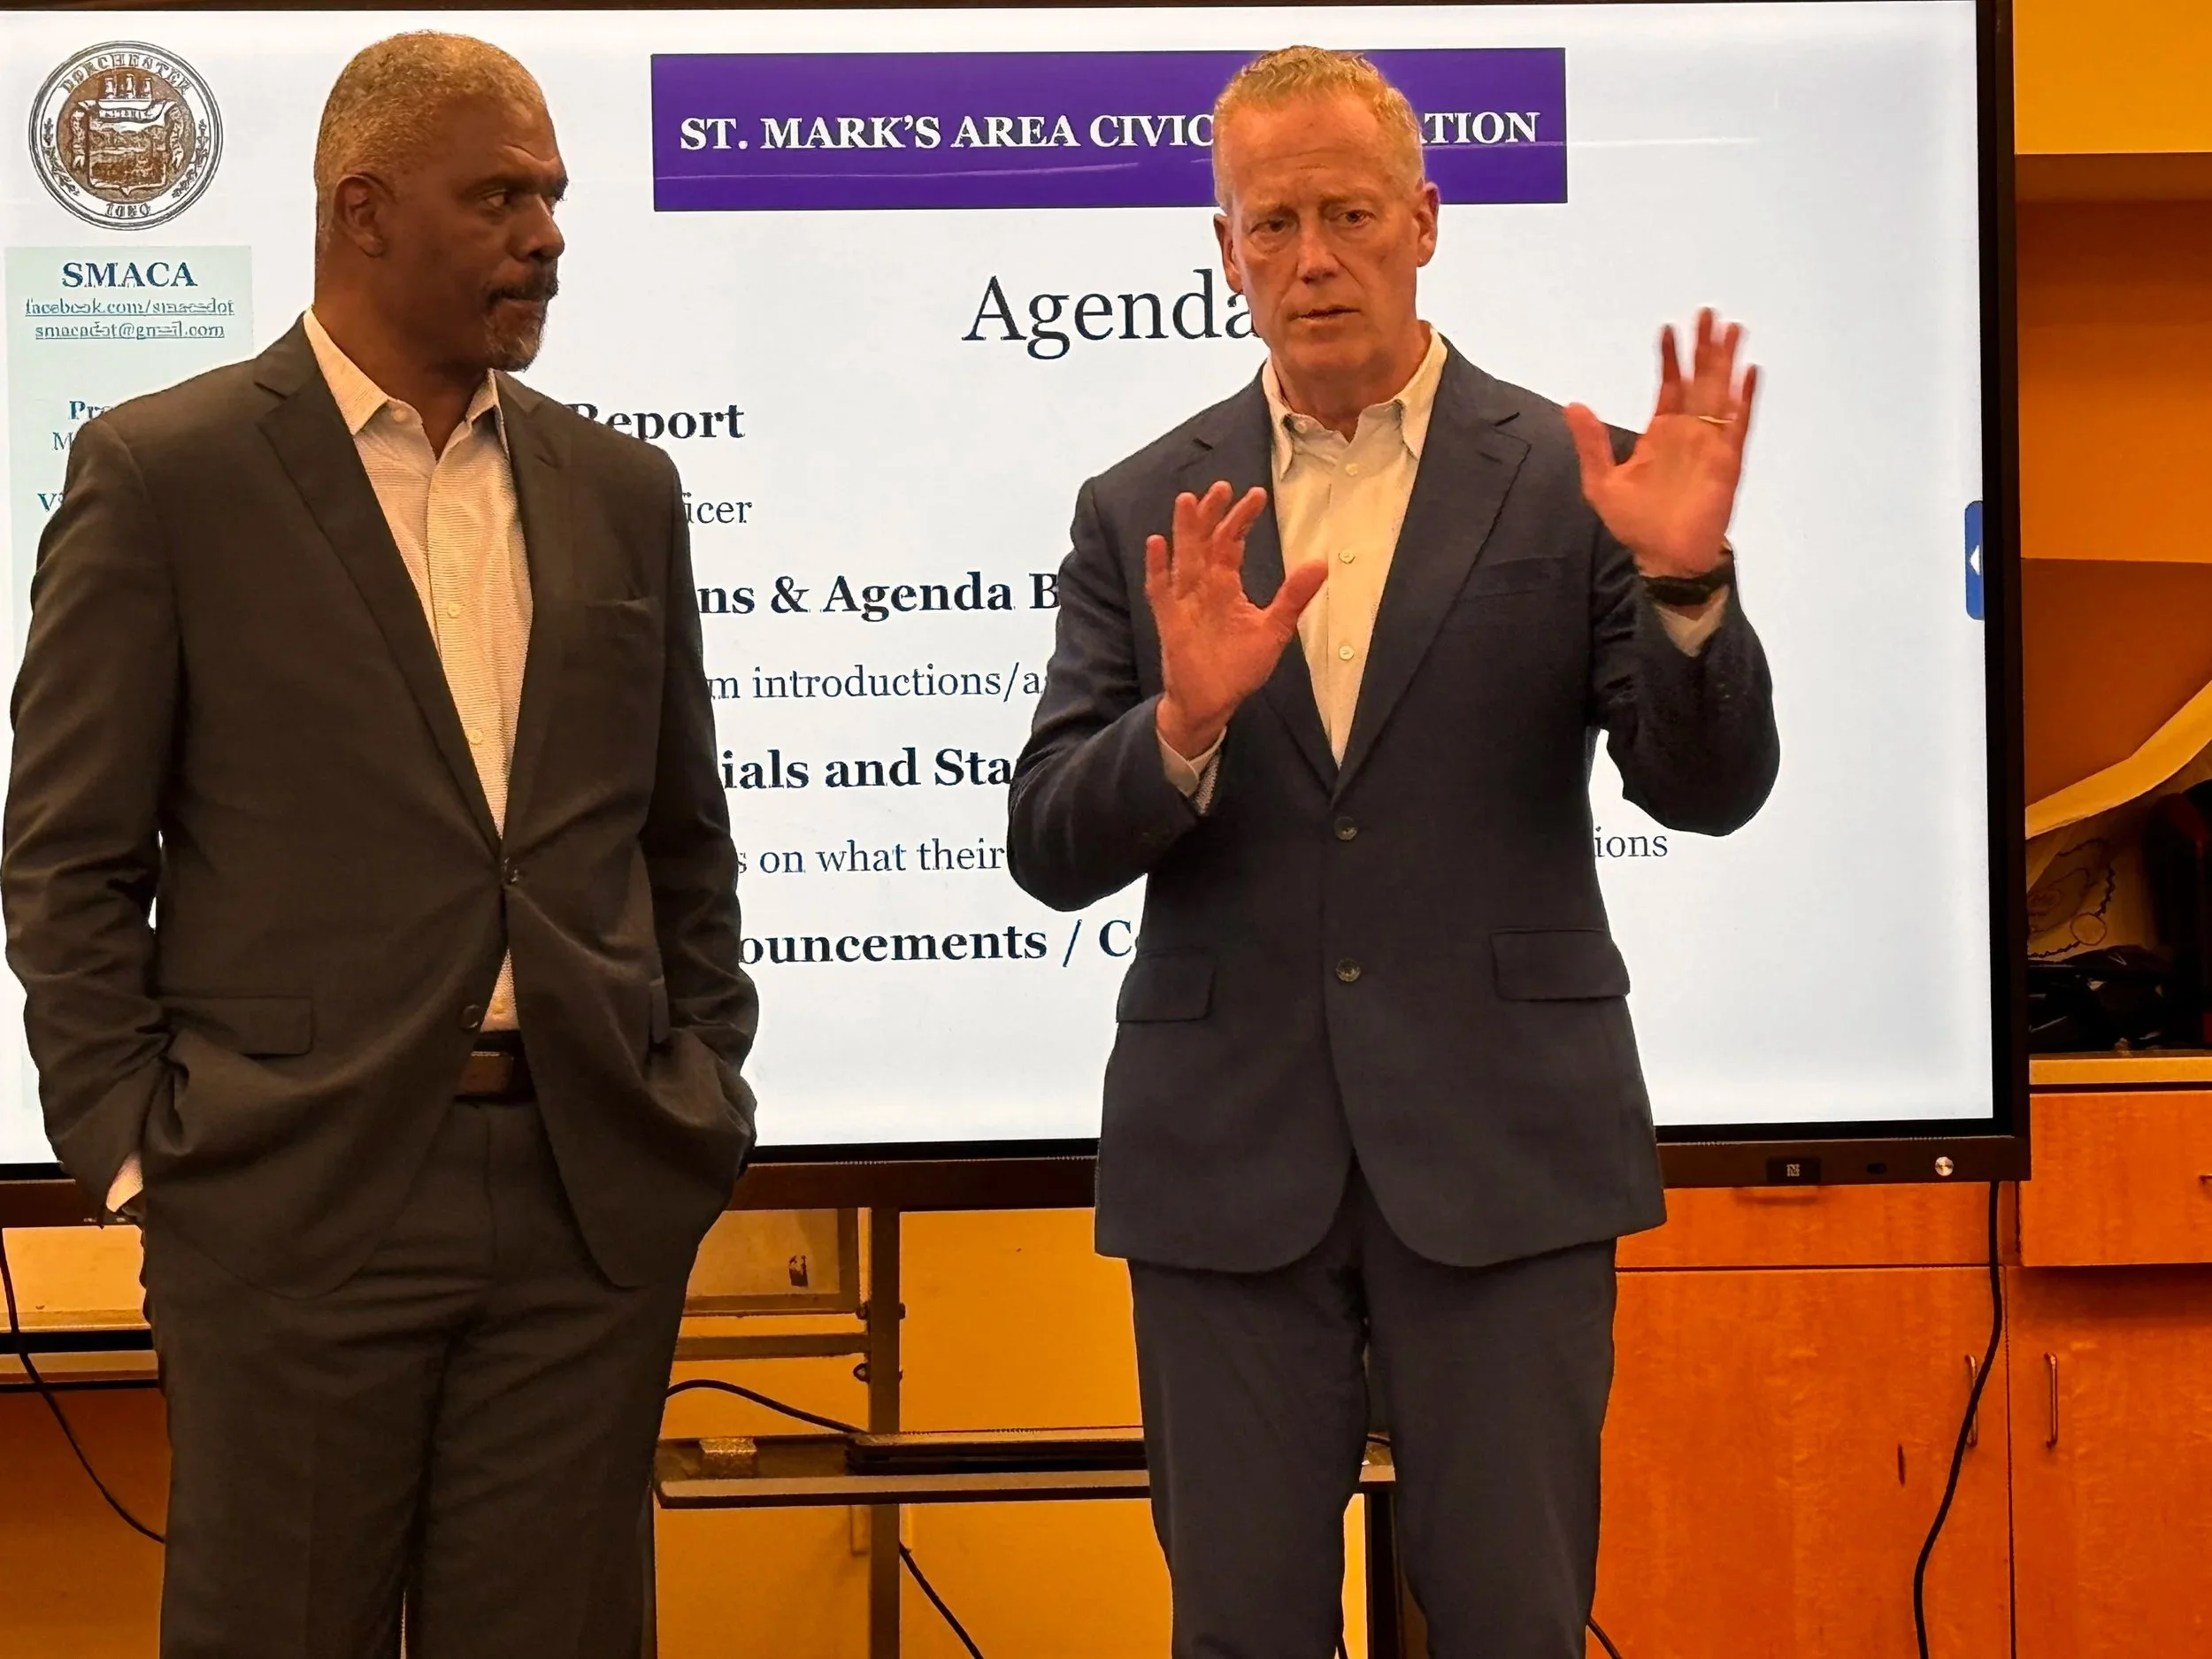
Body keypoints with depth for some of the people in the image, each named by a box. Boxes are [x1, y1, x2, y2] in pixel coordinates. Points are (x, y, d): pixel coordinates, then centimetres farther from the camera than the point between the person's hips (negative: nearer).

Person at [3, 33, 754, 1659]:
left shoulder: (621, 490, 12)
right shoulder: (161, 473, -1)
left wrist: (705, 1087, 9)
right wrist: (134, 1139, -7)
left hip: (593, 1197, 4)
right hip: (296, 1199, -4)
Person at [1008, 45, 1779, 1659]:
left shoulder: (1566, 482, 2)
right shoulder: (1143, 514, 6)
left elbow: (1711, 788, -5)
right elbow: (1052, 848, -1)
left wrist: (1687, 580, -23)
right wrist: (1186, 720, -20)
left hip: (1501, 1158, -2)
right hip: (1230, 1160, 2)